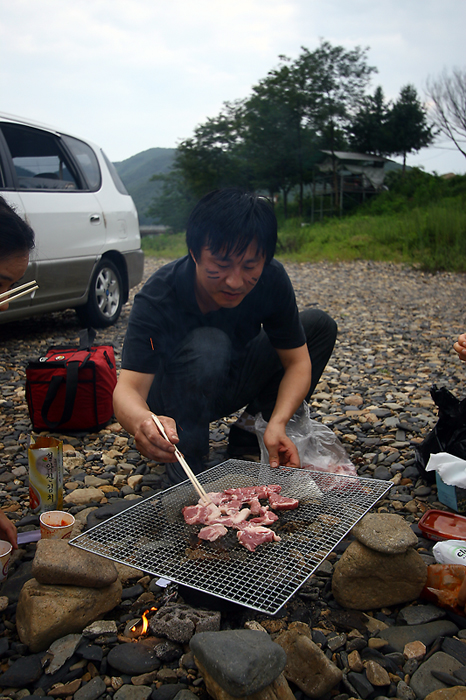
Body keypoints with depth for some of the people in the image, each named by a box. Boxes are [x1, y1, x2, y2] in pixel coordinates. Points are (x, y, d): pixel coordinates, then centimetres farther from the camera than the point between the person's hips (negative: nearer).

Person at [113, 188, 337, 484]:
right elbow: (128, 389, -38)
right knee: (208, 345, -38)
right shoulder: (158, 296, -31)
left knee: (319, 325, -6)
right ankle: (186, 456, -15)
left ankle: (251, 432, 0)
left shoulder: (272, 279, -21)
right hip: (171, 402, -5)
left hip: (231, 385, 5)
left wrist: (277, 423, -35)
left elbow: (297, 362, -17)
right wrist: (142, 421, -62)